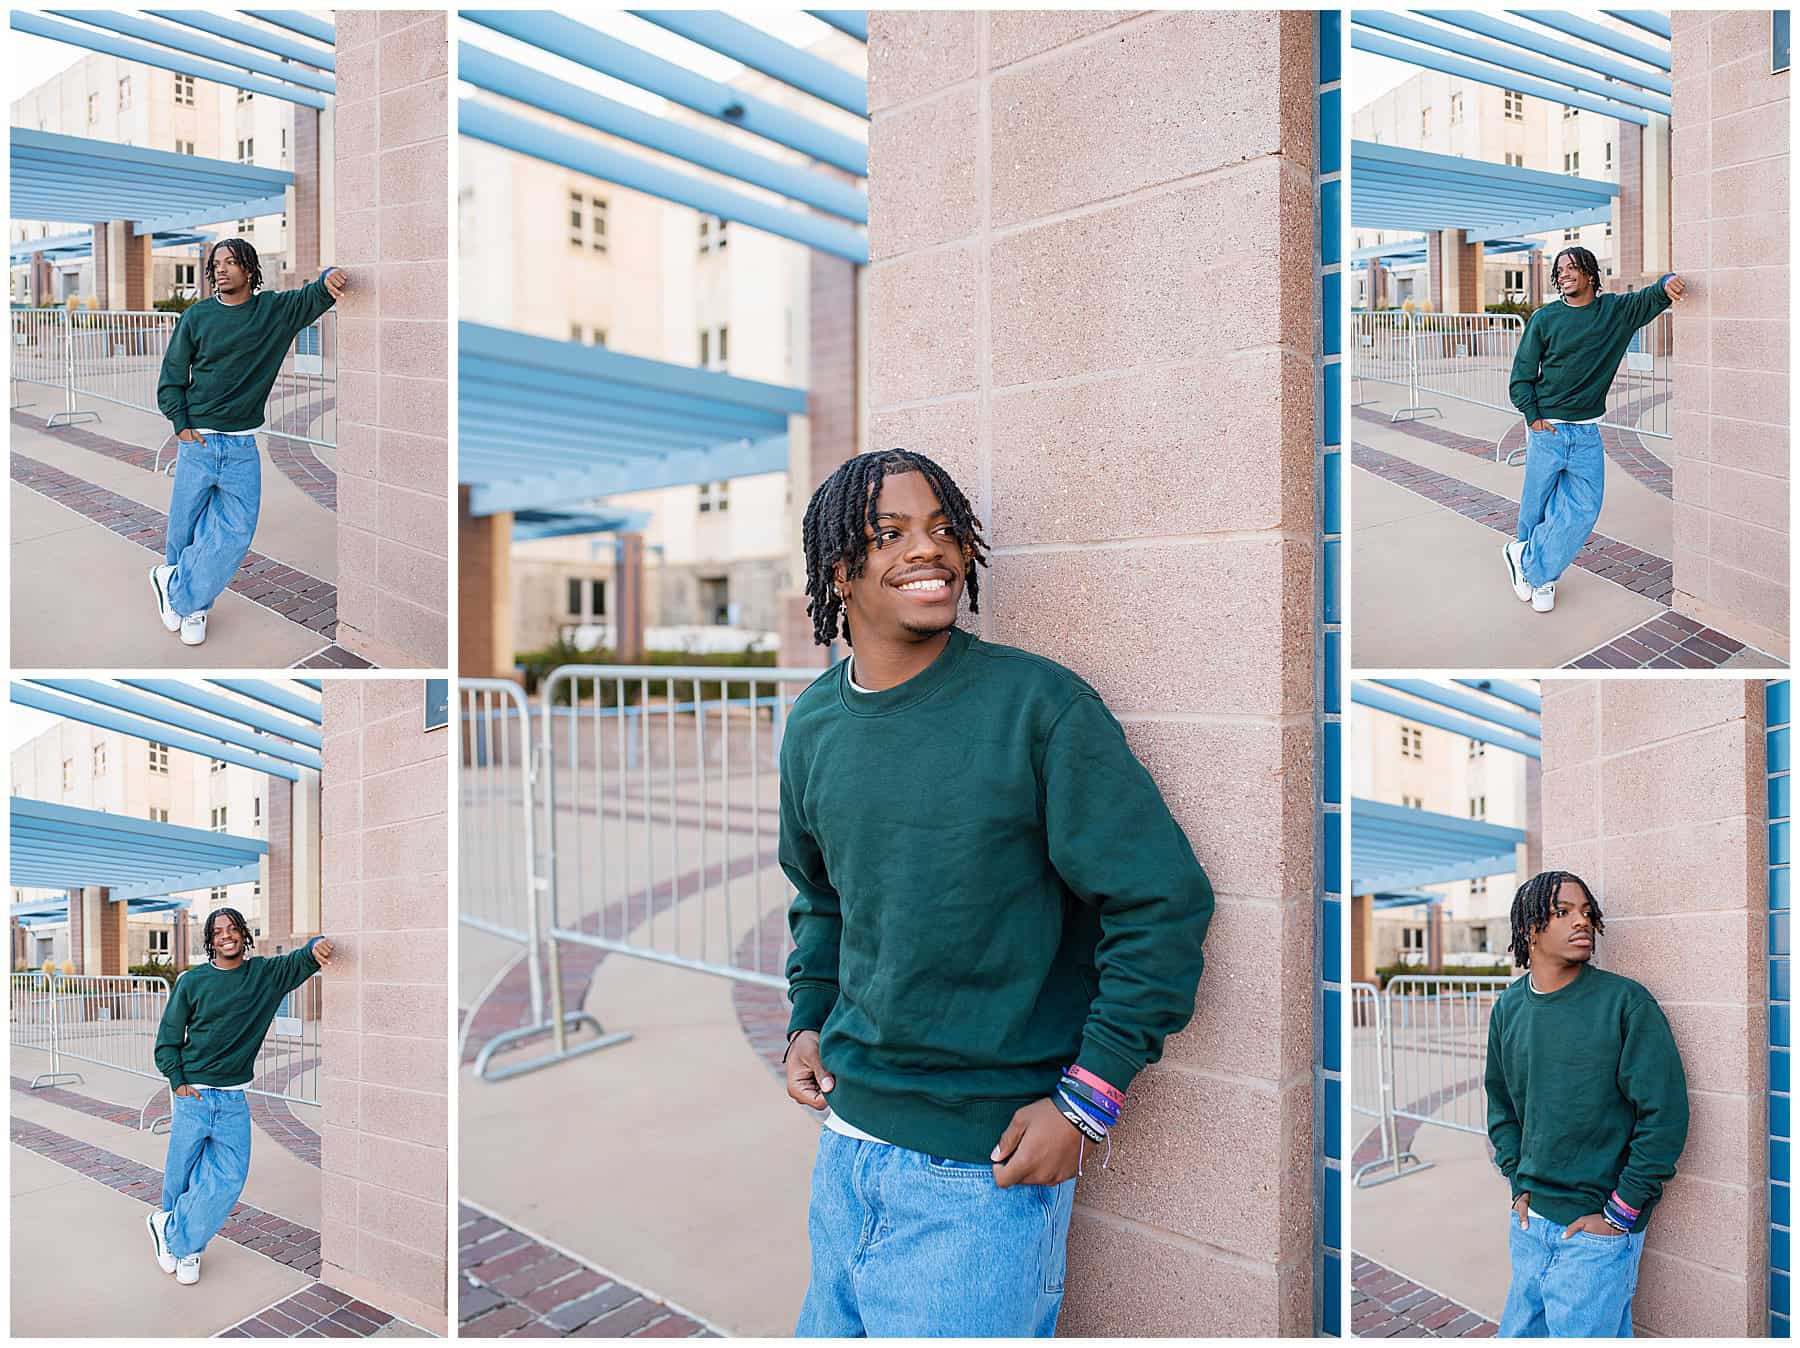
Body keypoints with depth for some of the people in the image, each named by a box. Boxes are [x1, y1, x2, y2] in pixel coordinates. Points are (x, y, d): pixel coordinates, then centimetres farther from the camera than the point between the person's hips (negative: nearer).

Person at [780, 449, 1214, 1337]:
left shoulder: (1039, 705, -15)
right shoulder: (814, 723, 3)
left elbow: (1165, 902, -15)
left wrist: (1087, 1099, -15)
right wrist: (808, 1020, 8)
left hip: (984, 1163, -6)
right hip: (848, 1132, 6)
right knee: (829, 1329, 22)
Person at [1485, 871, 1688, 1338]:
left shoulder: (1627, 1002, -11)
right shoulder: (1508, 1008, 4)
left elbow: (1664, 1113, -13)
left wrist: (1619, 1212, -12)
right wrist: (1519, 1183, 7)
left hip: (1597, 1233, -5)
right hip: (1528, 1219, 5)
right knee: (1517, 1334, 16)